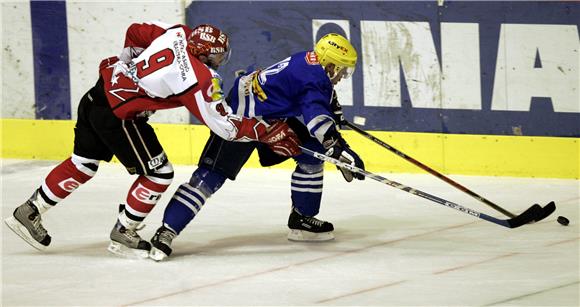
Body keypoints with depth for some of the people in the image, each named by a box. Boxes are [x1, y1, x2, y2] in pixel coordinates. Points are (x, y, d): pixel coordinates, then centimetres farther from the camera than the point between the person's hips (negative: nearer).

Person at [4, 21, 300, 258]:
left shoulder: (179, 33, 0)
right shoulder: (200, 80, -19)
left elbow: (136, 33, 15)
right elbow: (226, 126, -15)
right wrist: (268, 132, -8)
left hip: (97, 95, 8)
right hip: (118, 116, -8)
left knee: (83, 162, 23)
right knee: (158, 173, 3)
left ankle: (29, 212, 31)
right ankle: (122, 235, 14)